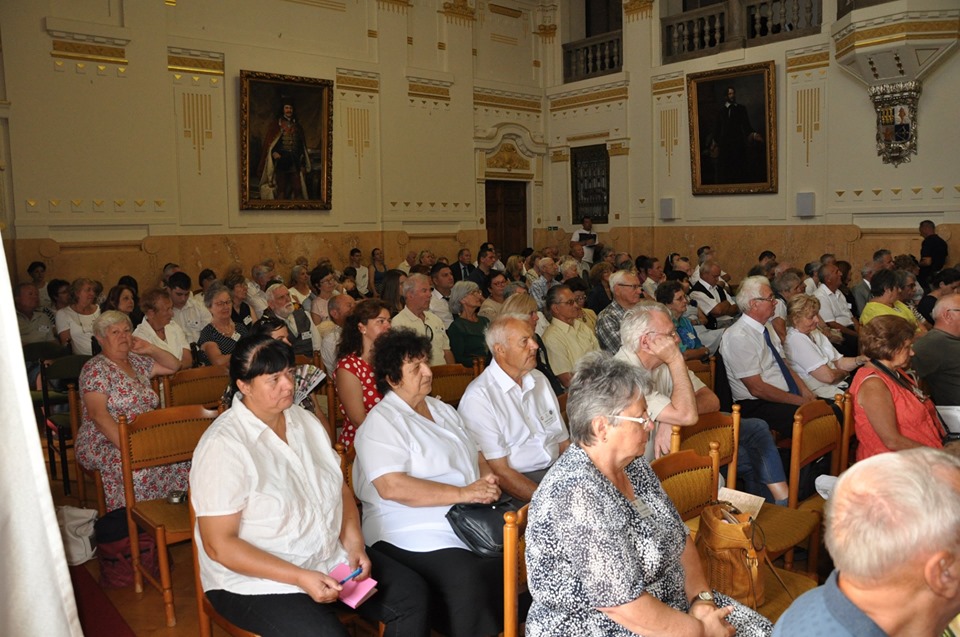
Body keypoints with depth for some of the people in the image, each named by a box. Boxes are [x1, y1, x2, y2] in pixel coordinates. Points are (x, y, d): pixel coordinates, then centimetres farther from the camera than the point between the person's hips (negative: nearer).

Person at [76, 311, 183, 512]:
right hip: (105, 444, -6)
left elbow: (174, 366, 28)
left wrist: (151, 349, 11)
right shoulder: (95, 369, -5)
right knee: (137, 467, -37)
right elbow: (98, 414, -17)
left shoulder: (137, 361, 16)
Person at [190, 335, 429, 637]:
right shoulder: (223, 445, -18)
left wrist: (354, 543, -6)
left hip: (333, 557, 7)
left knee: (413, 595, -3)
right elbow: (218, 544, -19)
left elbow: (340, 488, 11)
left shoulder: (305, 421, 5)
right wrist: (300, 578, -23)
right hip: (258, 580, -6)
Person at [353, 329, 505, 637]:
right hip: (414, 535, -7)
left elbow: (477, 457, 24)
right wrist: (463, 493, -19)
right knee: (467, 582, -30)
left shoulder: (443, 410, 20)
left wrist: (488, 478, 0)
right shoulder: (382, 422, -5)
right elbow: (392, 487, -19)